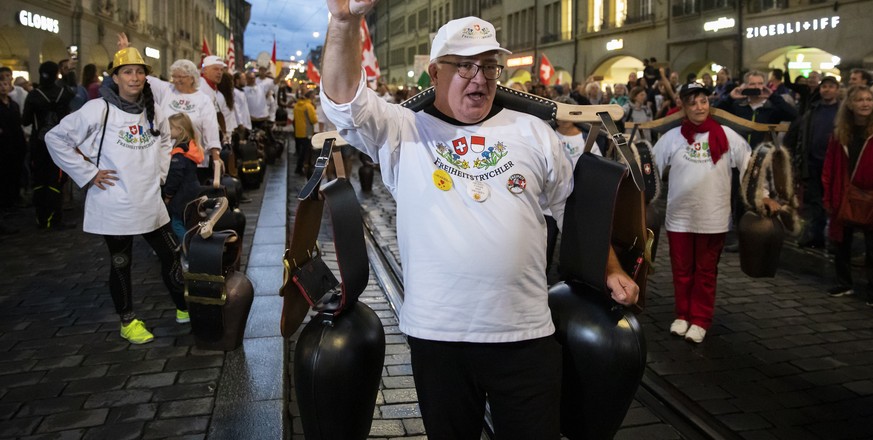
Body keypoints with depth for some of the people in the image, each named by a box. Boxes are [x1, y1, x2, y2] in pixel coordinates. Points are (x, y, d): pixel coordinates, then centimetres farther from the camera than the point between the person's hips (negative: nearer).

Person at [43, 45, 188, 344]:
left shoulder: (152, 110, 4)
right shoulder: (98, 110, -12)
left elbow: (165, 139, 24)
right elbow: (56, 139, -7)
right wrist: (88, 174, -10)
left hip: (151, 202, 5)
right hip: (114, 205, -5)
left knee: (170, 255, 10)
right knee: (120, 264, 8)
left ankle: (184, 309, 27)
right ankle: (127, 322, 24)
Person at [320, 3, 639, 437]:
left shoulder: (533, 132, 8)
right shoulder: (404, 132, 1)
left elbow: (574, 208, 15)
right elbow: (343, 98, -13)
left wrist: (611, 270, 13)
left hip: (526, 334, 1)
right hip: (436, 334, -1)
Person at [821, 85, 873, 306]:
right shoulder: (840, 132, 5)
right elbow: (830, 166, 5)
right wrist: (828, 195, 1)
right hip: (843, 198, 4)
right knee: (842, 244, 14)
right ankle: (844, 284, 28)